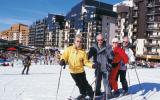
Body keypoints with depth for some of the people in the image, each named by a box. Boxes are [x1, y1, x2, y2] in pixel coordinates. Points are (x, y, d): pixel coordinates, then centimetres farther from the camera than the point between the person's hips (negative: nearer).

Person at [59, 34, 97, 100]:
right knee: (78, 84, 19)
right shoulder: (69, 49, -8)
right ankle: (83, 93, 43)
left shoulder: (83, 52, -10)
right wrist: (62, 60, -31)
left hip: (80, 70, -2)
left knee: (84, 83, 6)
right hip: (72, 71, 3)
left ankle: (91, 94, 28)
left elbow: (86, 62, -5)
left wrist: (92, 65, -20)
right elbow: (64, 56, -10)